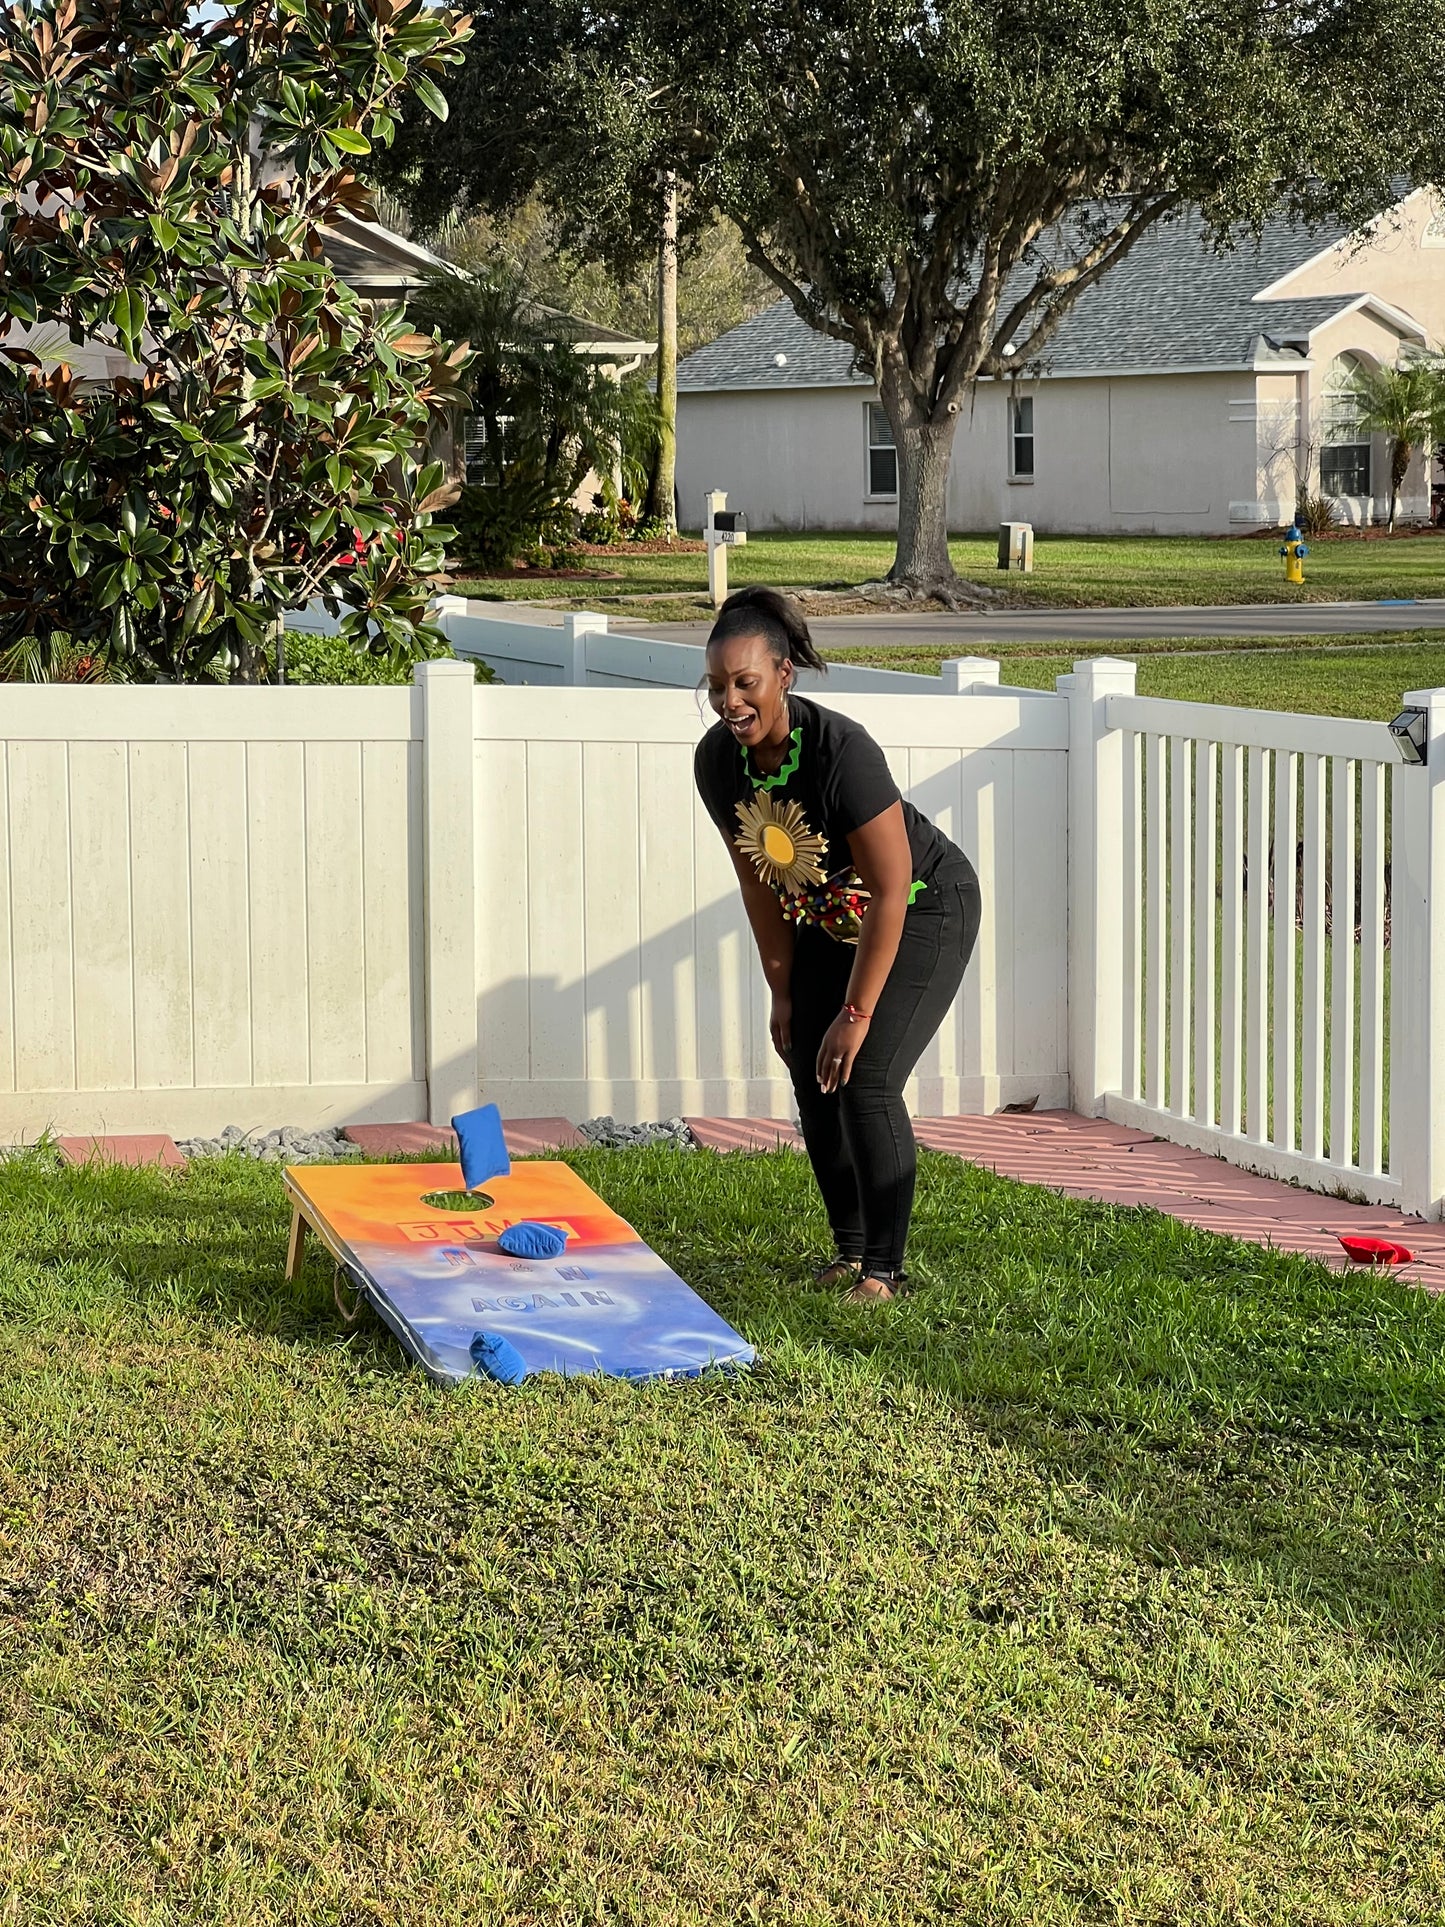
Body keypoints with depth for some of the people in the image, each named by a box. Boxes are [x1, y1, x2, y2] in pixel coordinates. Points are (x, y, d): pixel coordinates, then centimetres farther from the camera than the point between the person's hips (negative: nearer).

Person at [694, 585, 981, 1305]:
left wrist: (856, 1014, -26)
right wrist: (783, 992, 2)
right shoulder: (718, 761, -15)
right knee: (811, 1079, 2)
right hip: (832, 918, 7)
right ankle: (848, 1246, 18)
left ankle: (883, 1267, -7)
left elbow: (890, 891, -30)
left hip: (924, 912, -7)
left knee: (863, 1080, -16)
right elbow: (758, 882, -1)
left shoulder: (842, 751, -35)